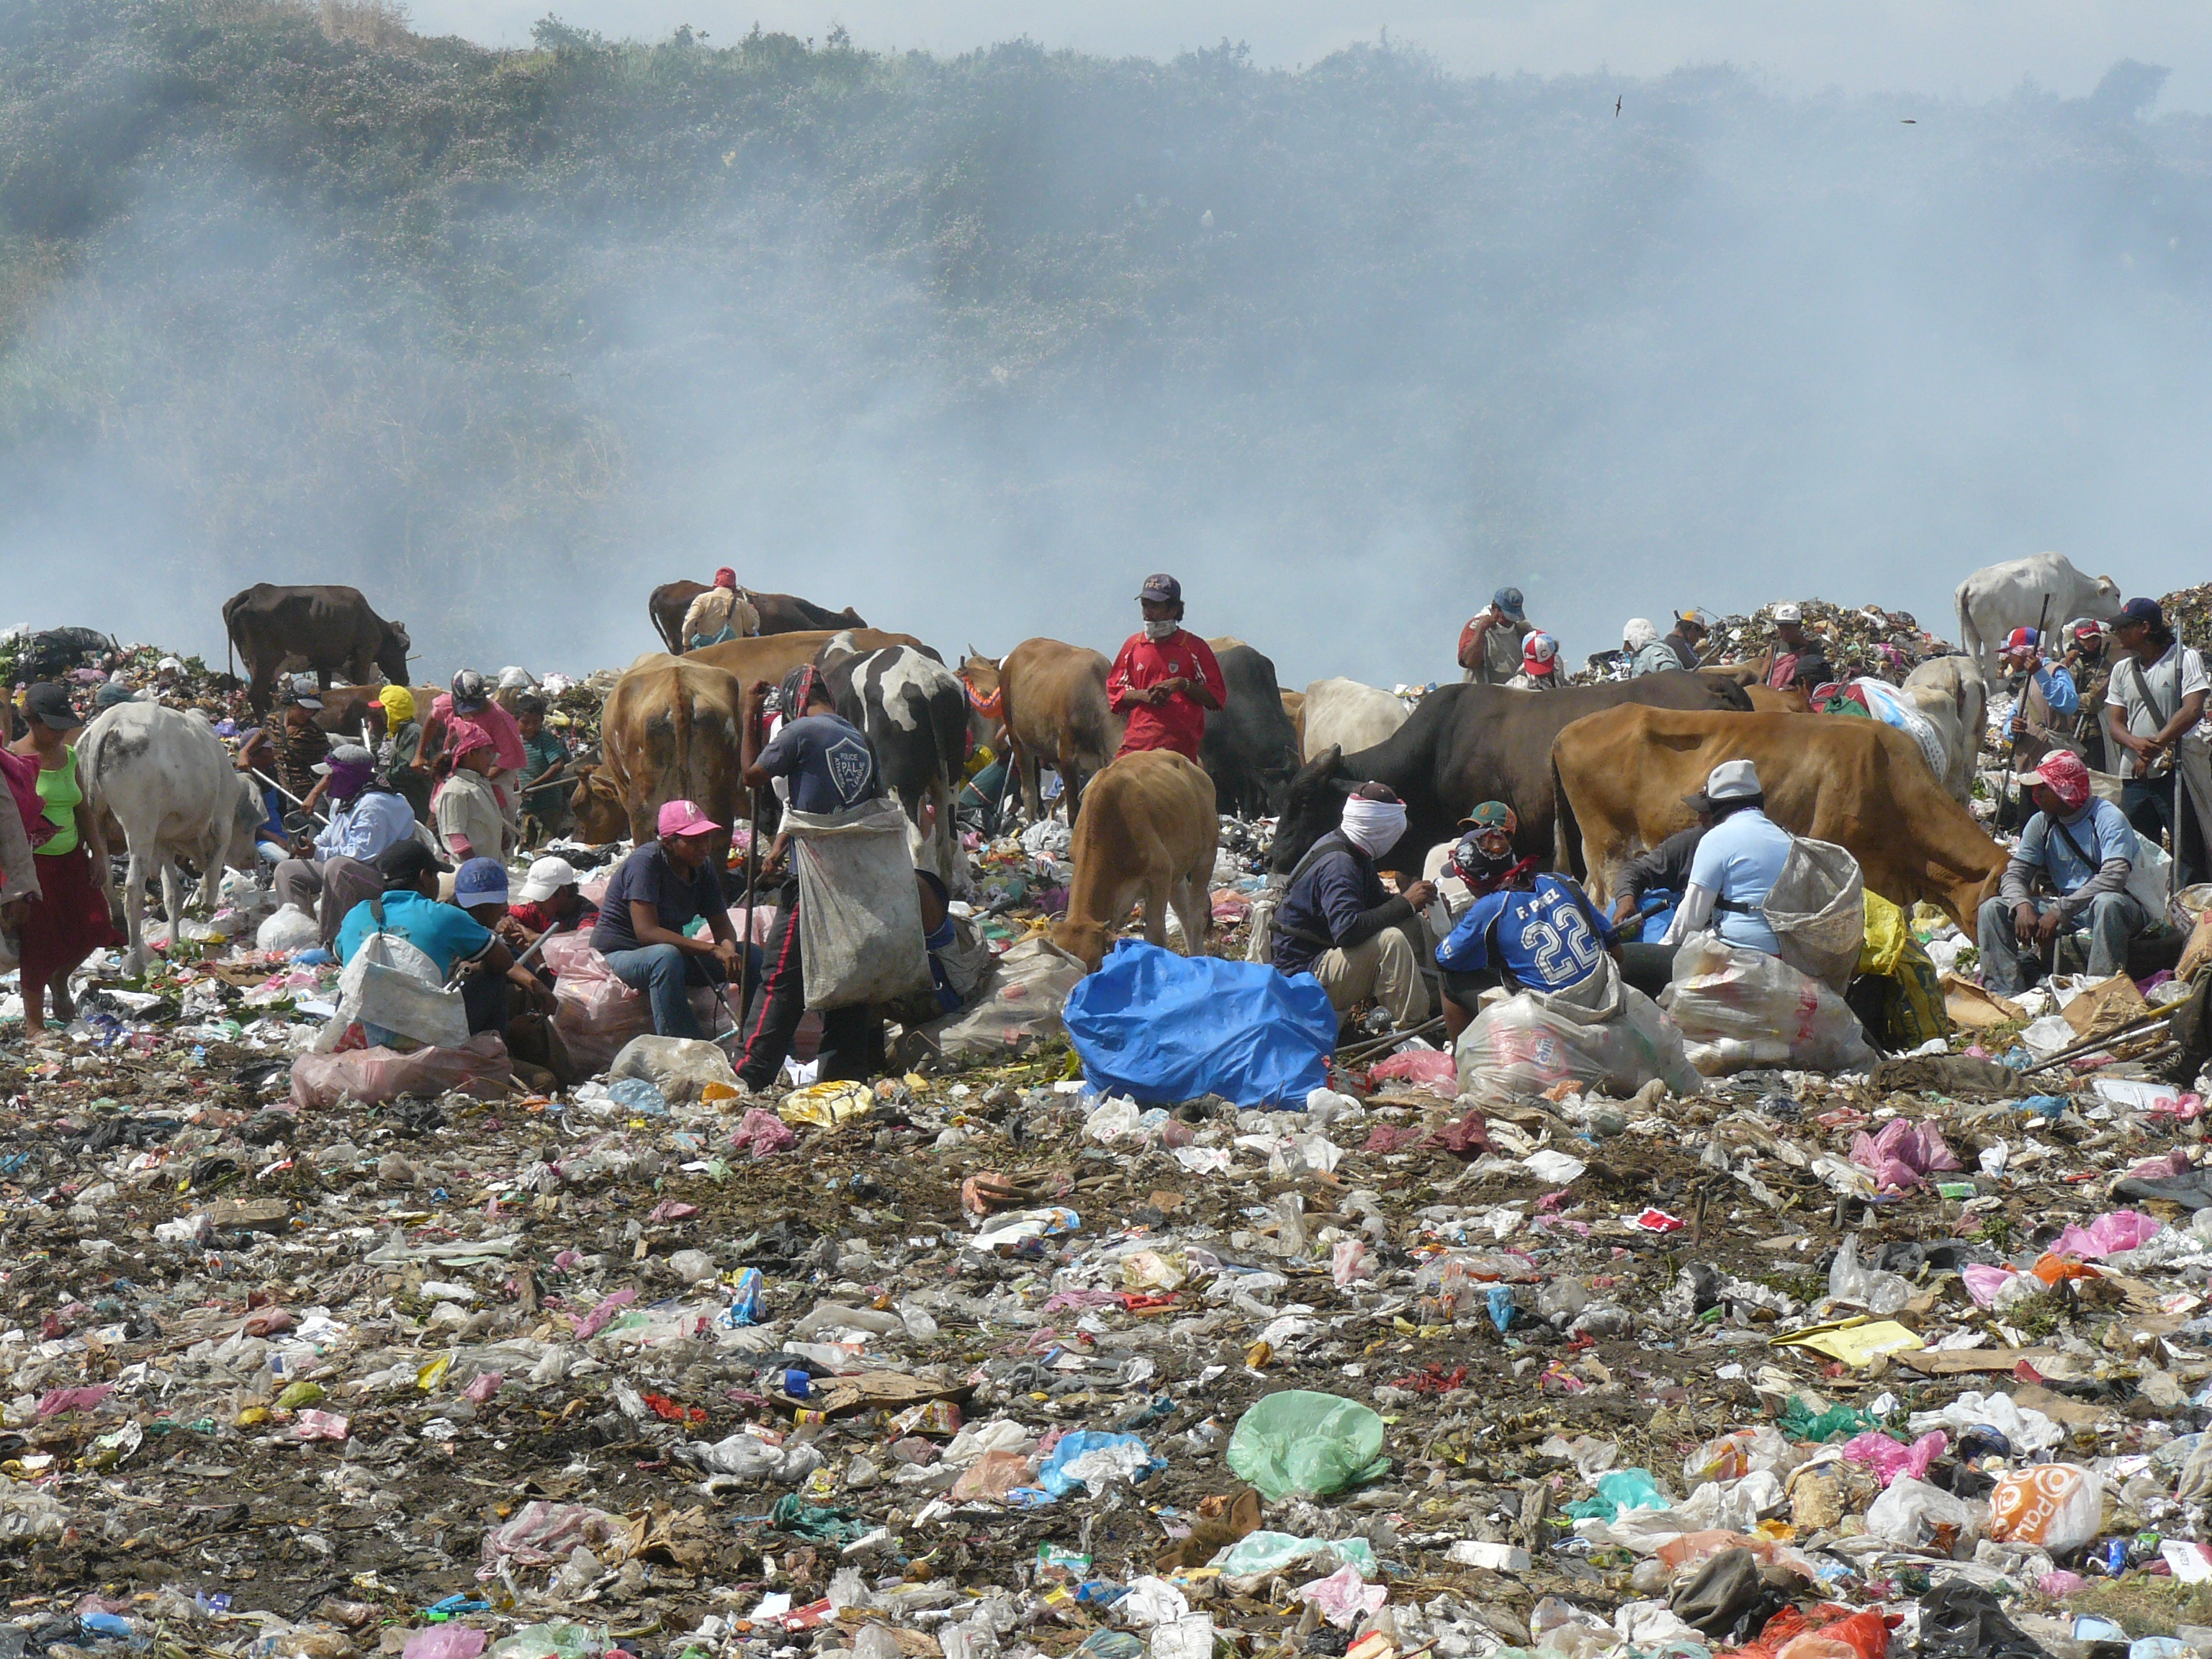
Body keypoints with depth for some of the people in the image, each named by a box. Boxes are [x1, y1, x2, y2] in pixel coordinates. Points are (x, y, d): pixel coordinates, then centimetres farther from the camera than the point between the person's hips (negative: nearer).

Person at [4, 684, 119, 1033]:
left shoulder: (67, 756, 7)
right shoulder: (14, 759, -12)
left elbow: (83, 811, 16)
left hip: (71, 858, 6)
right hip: (33, 863, -6)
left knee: (92, 924, -3)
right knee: (37, 943, -1)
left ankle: (60, 980, 29)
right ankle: (34, 1023, 14)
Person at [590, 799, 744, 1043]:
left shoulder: (703, 867, 0)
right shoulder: (645, 862, -22)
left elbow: (722, 925, 2)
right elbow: (646, 931, -31)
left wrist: (728, 949, -25)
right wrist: (711, 949, -37)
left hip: (671, 954, 7)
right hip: (618, 955, -7)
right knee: (666, 957, -41)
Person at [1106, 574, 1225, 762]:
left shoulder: (1195, 647, 5)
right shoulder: (1133, 645, 15)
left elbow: (1216, 697, 3)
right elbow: (1114, 690, 17)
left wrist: (1183, 685, -12)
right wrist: (1142, 695, -2)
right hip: (1136, 742, 3)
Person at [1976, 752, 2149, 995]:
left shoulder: (2108, 818, -15)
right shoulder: (2042, 824, 5)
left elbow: (2113, 878, -28)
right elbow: (2014, 874, 3)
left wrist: (2059, 911, -31)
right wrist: (2022, 906, -21)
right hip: (2064, 910, 6)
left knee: (2107, 902, -41)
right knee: (1992, 909, -8)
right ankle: (2007, 995, -22)